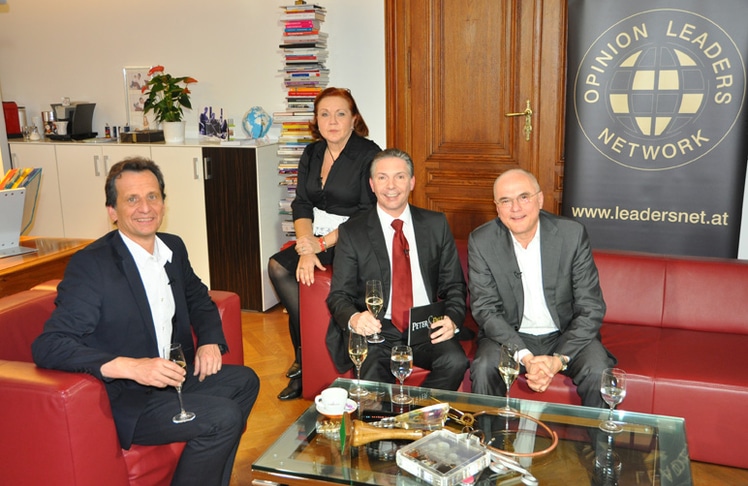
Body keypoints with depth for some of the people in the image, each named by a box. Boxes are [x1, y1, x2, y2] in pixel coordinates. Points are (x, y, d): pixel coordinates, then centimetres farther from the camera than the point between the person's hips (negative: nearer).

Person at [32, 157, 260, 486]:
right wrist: (131, 367, -35)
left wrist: (210, 341, -1)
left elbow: (198, 298, 19)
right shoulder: (90, 265, -19)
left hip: (170, 378, 8)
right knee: (222, 418, -20)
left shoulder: (173, 247, 2)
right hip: (123, 400, -8)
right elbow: (48, 347, -25)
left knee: (244, 381, 9)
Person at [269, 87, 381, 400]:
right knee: (278, 266, -17)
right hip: (317, 239, 7)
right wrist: (306, 248, -13)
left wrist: (322, 244, -17)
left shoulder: (369, 154, -9)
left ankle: (305, 360, -4)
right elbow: (301, 205, 5)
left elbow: (368, 214, -14)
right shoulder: (312, 154, 10)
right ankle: (306, 356, -4)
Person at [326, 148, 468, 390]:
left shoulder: (436, 224, 9)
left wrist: (452, 319, -10)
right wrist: (353, 318, -21)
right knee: (371, 384, -31)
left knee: (455, 362, -27)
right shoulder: (351, 232, 4)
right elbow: (339, 295, 2)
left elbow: (454, 285, 11)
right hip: (376, 328, -2)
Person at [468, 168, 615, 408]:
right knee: (483, 369, -27)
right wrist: (525, 357, -23)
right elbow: (486, 309, -10)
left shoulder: (573, 234, -11)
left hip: (566, 335, 0)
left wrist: (560, 359, -22)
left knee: (599, 374, -25)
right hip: (509, 336, 0)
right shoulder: (481, 241, -10)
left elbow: (591, 308, -10)